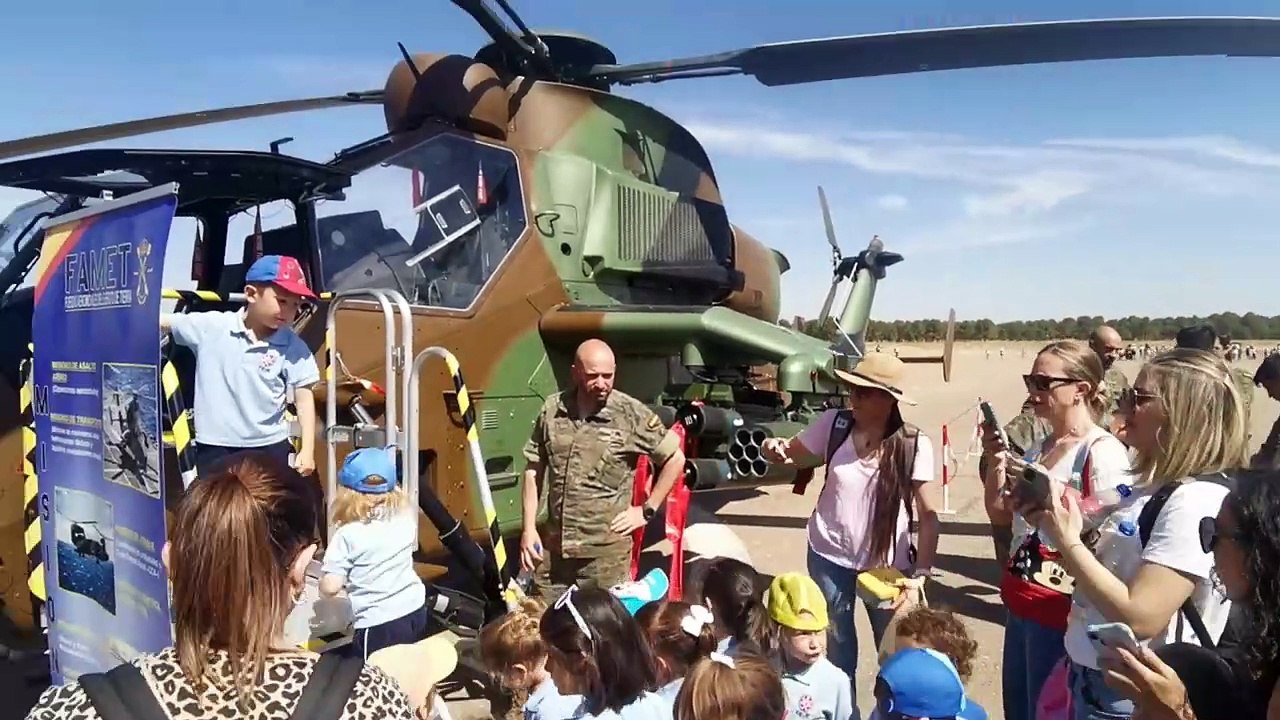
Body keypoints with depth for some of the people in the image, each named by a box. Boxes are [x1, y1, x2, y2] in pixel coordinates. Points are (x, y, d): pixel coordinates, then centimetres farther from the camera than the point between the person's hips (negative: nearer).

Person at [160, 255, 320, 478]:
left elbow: (304, 398, -6)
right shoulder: (210, 327, -6)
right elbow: (161, 321, 4)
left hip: (269, 446, 0)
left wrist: (307, 450, -10)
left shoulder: (293, 346, -7)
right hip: (215, 446, 1)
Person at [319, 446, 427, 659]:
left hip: (378, 622, -6)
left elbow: (331, 587, -14)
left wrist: (321, 585, 9)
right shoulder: (405, 517, 0)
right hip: (415, 609, 6)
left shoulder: (346, 535, -14)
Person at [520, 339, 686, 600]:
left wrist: (647, 510, -1)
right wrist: (529, 528, 5)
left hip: (605, 549, -3)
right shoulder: (551, 409, 2)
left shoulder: (632, 414, -9)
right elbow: (534, 470, 9)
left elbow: (675, 459, 1)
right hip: (554, 546, 4)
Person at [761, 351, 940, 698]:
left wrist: (921, 572, -14)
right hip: (830, 556, 2)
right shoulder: (834, 424, -10)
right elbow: (792, 454, 4)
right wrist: (774, 449, -19)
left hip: (887, 563, -1)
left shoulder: (913, 445, -15)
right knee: (838, 643, 18)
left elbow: (928, 514, -10)